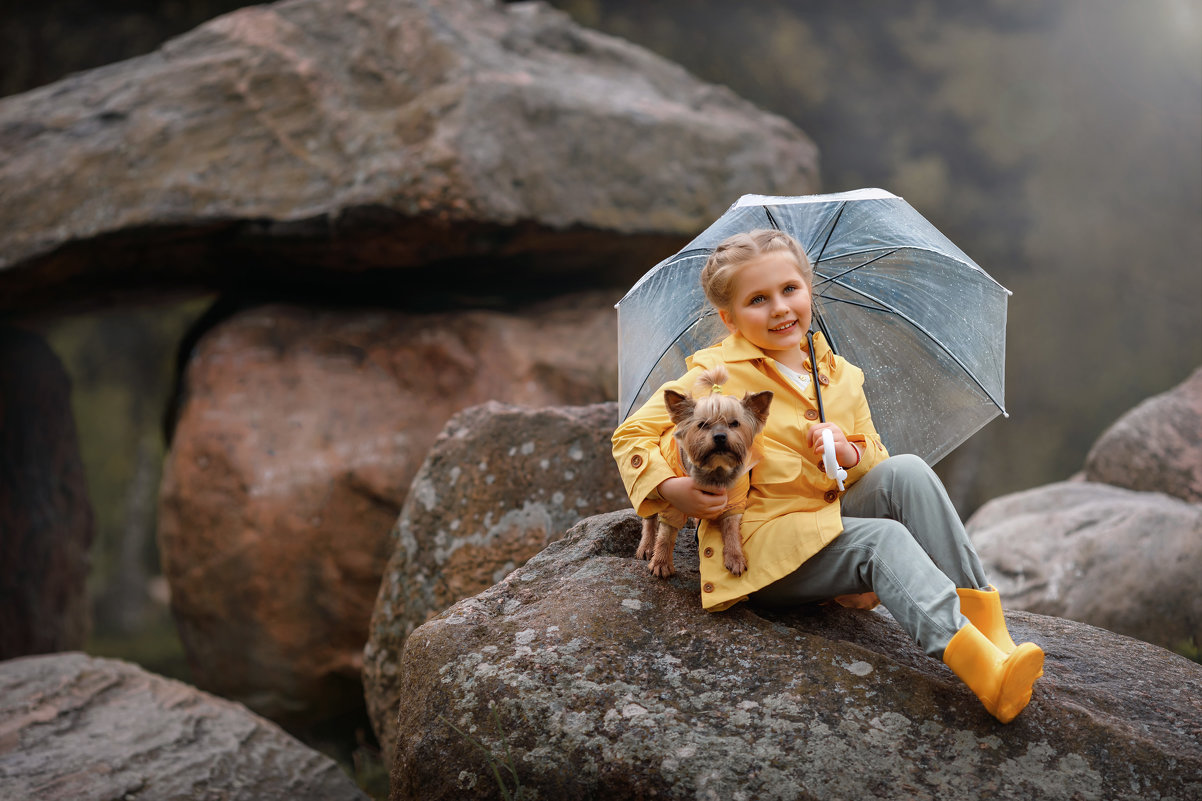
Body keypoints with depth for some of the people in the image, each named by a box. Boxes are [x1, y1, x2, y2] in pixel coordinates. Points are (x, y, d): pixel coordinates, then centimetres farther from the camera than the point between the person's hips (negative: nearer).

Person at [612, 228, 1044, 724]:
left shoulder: (841, 377, 12)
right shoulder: (716, 376, -5)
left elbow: (875, 458, 17)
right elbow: (632, 437, -3)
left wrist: (850, 454, -7)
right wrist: (671, 489, -21)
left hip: (831, 523, 6)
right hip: (760, 543, -5)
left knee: (907, 472, -21)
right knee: (884, 539, -29)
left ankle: (985, 624, -24)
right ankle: (983, 670, -45)